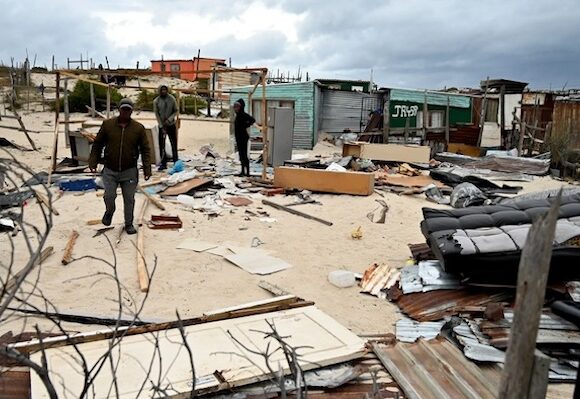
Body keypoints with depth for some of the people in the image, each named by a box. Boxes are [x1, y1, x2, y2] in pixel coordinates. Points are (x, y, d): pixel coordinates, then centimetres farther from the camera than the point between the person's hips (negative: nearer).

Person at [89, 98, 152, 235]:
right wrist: (93, 162, 2)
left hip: (129, 172, 0)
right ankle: (109, 211, 32)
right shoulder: (107, 124, -1)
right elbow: (97, 144, 7)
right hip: (110, 170, 0)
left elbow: (145, 149, 0)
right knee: (109, 196, -2)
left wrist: (147, 169, -7)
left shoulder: (138, 128, -2)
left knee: (129, 199, 7)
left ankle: (129, 224, 24)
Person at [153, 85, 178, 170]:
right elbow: (156, 114, -2)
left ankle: (176, 161, 15)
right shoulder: (156, 101, -3)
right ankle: (163, 163, 4)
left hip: (171, 125, 0)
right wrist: (161, 126, -9)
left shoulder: (172, 99, -1)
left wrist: (169, 119, -14)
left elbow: (176, 111, 2)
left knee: (174, 144, 4)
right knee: (162, 145, -1)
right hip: (161, 125, 0)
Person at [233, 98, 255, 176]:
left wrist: (245, 126, -17)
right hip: (239, 138, 9)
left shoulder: (243, 115, -15)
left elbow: (252, 120, -27)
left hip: (243, 138, -9)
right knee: (241, 155, 13)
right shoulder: (238, 115, 11)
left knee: (244, 155, -6)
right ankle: (243, 172, 21)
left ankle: (247, 172, -2)